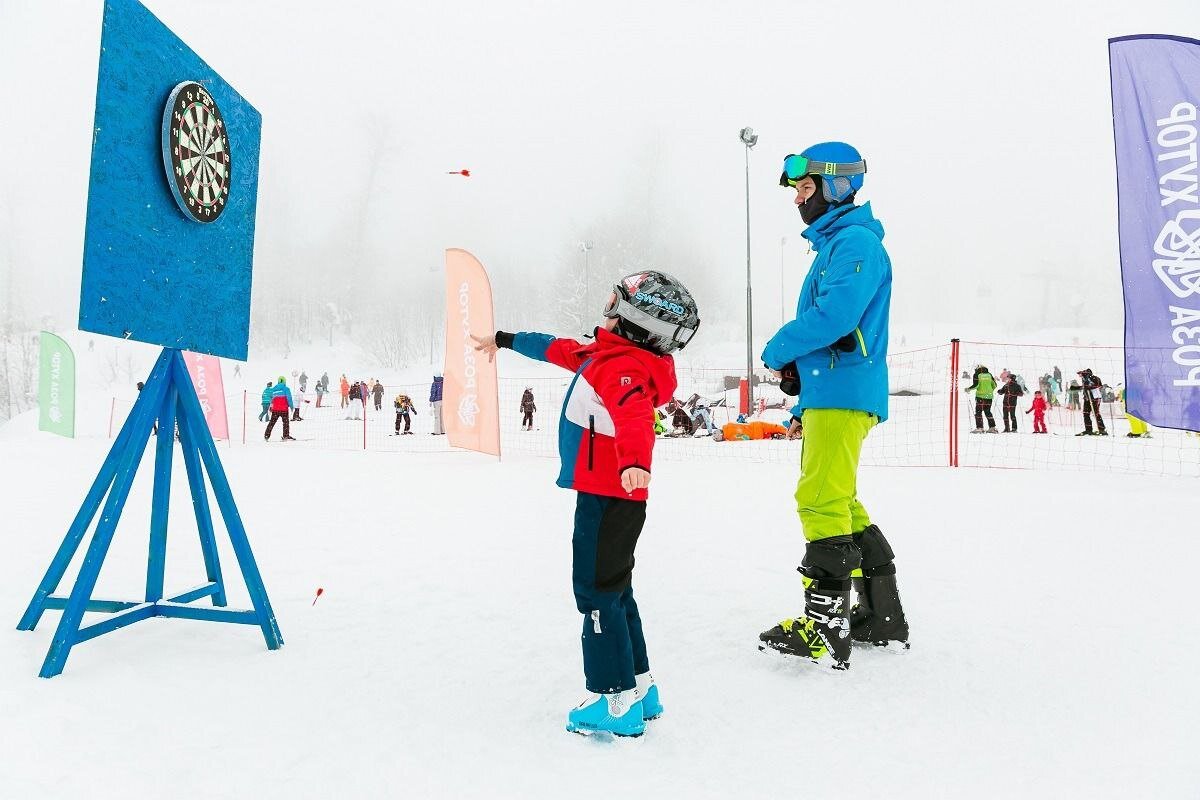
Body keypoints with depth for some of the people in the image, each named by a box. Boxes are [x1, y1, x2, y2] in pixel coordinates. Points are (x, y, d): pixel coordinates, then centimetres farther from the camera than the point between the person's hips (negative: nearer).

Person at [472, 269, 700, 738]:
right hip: (612, 495, 10)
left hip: (607, 496, -10)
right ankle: (638, 688, 29)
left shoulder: (622, 367, -18)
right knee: (614, 589, 18)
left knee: (597, 592, -3)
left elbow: (633, 414, -39)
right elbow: (557, 349, 28)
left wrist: (635, 460, -58)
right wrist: (505, 340, 39)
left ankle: (615, 702, 5)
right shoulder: (606, 353, 14)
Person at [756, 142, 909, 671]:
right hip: (826, 394, 11)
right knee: (839, 504, 14)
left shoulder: (856, 241, -10)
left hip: (842, 394, -11)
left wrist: (778, 350, -10)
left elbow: (834, 315, -23)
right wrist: (796, 368, 11)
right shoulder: (833, 244, 22)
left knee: (821, 502, -11)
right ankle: (882, 618, 22)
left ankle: (825, 629, -6)